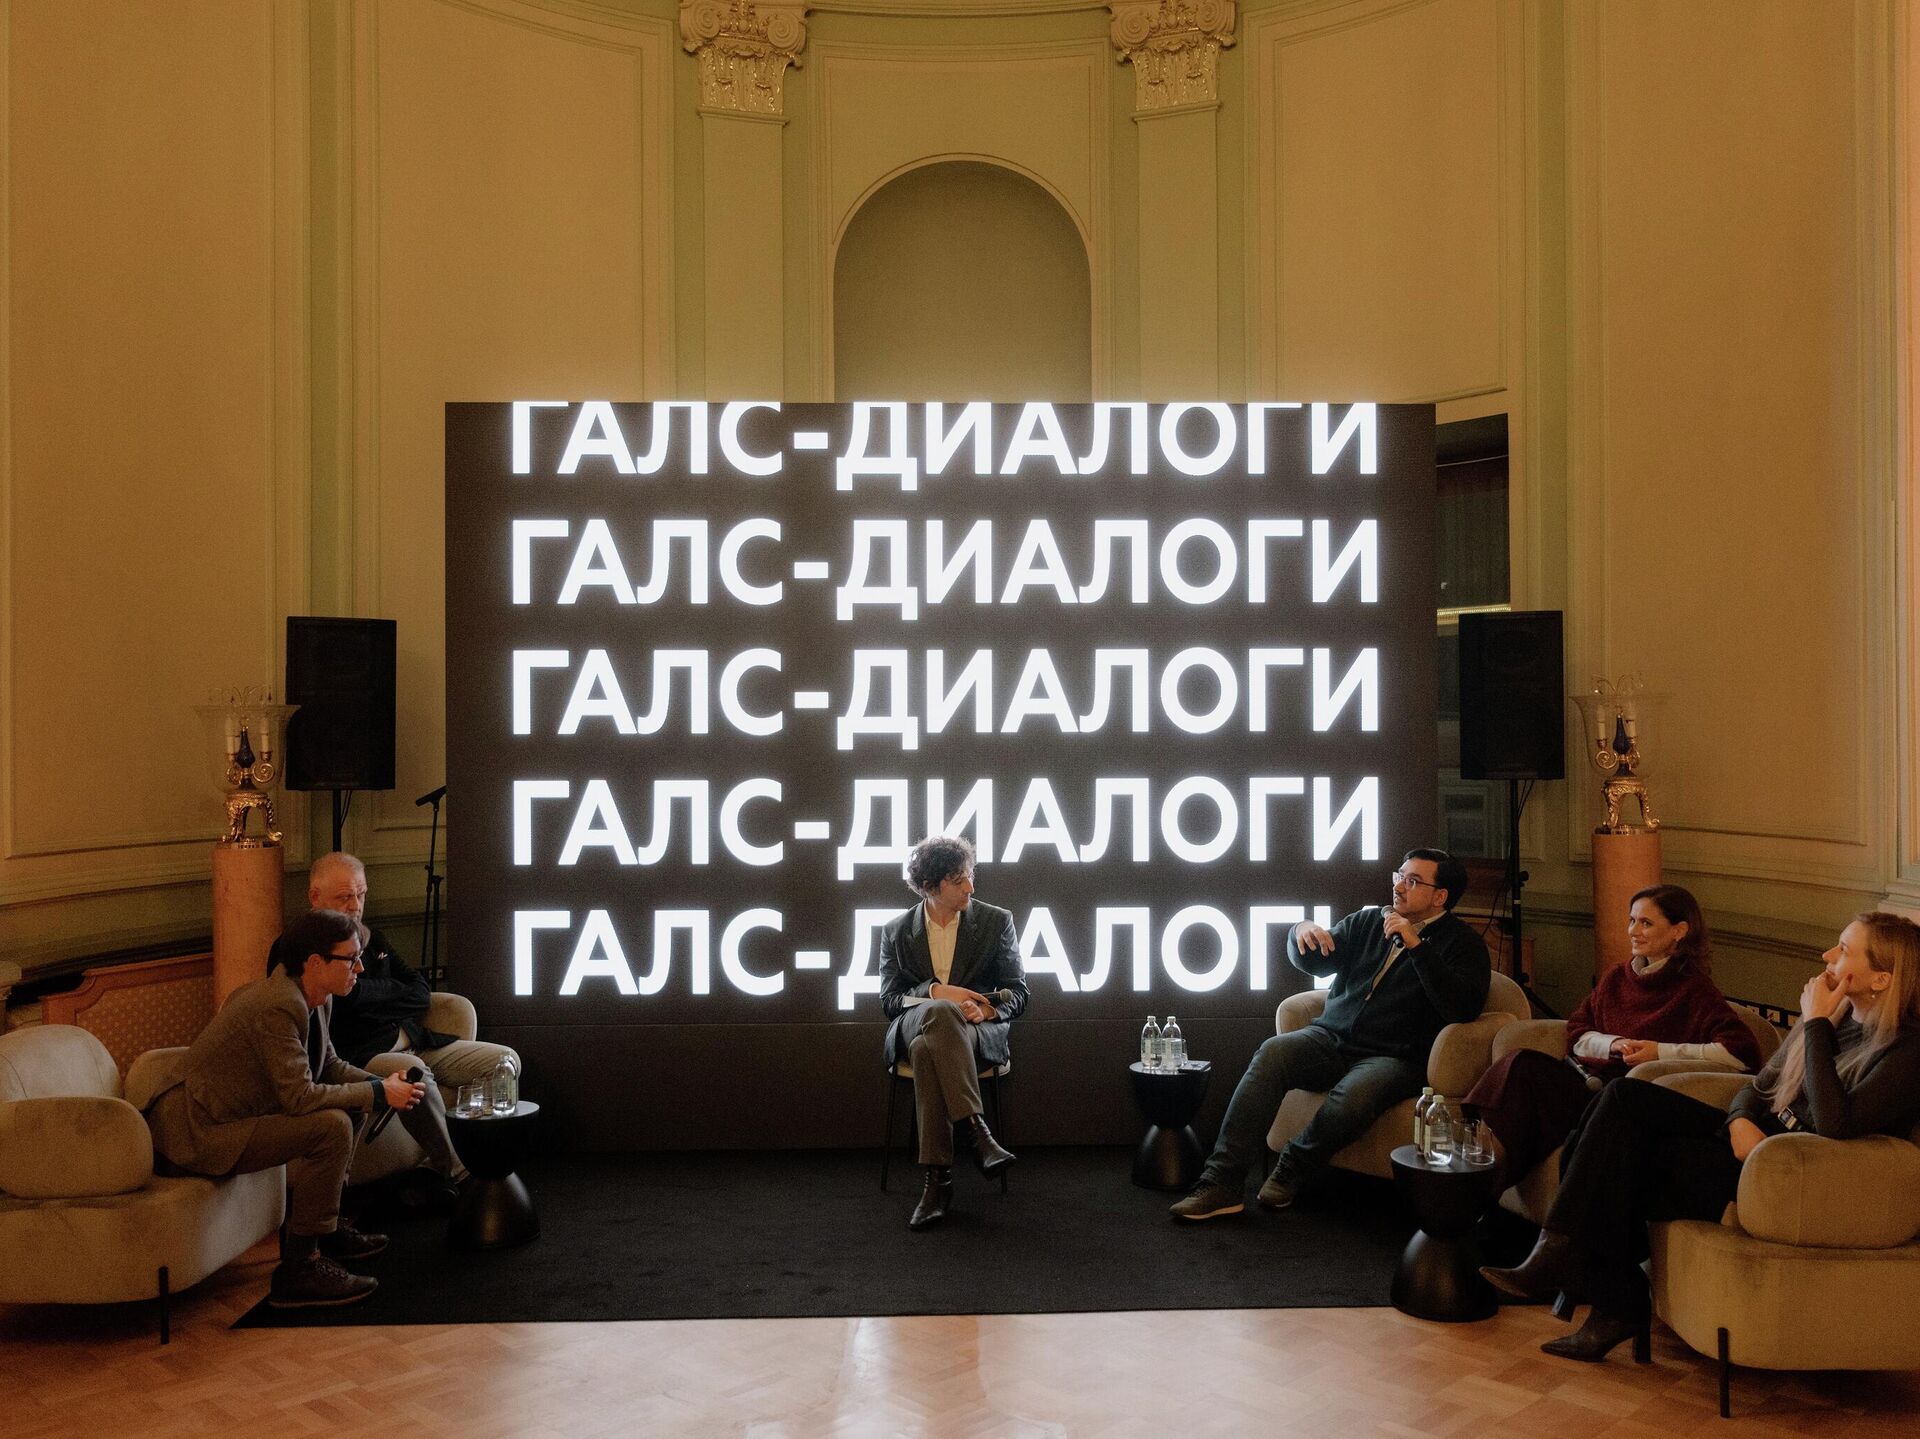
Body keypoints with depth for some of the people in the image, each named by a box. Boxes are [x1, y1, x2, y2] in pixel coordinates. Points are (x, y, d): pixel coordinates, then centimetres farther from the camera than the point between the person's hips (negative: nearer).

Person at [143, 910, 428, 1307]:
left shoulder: (306, 998, 5)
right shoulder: (276, 1009, -25)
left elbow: (330, 1066, 15)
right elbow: (300, 1096, -29)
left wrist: (384, 1084, -1)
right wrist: (378, 1094, -19)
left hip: (218, 1116, 10)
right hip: (195, 1134, -10)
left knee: (347, 1106, 14)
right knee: (332, 1127, -24)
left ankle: (323, 1223, 23)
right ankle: (299, 1267, -16)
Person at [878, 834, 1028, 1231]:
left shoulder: (996, 922, 10)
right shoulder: (896, 931, 12)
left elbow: (1017, 994, 8)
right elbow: (888, 1000, 6)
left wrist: (986, 1006, -16)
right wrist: (935, 992, -15)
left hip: (979, 1032, 0)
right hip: (911, 1029, 1)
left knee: (926, 1048, -38)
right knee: (938, 1012, -39)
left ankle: (938, 1179, -41)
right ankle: (978, 1131, -45)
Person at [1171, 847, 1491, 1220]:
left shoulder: (1462, 942, 2)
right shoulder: (1368, 921, 16)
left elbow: (1463, 1008, -15)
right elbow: (1313, 963, 16)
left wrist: (1416, 946, -19)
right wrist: (1301, 933, -8)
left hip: (1395, 1059, -4)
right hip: (1331, 1038, 4)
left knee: (1352, 1097, -37)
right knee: (1272, 1053, -26)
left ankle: (1293, 1168, -8)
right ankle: (1222, 1182, -30)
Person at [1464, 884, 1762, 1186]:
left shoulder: (1694, 989, 1)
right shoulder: (1616, 978, 21)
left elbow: (1744, 1051, -11)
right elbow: (1576, 1034, 20)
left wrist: (1663, 1052, -12)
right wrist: (1613, 1044, -2)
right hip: (1583, 1077, 6)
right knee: (1521, 1062, -28)